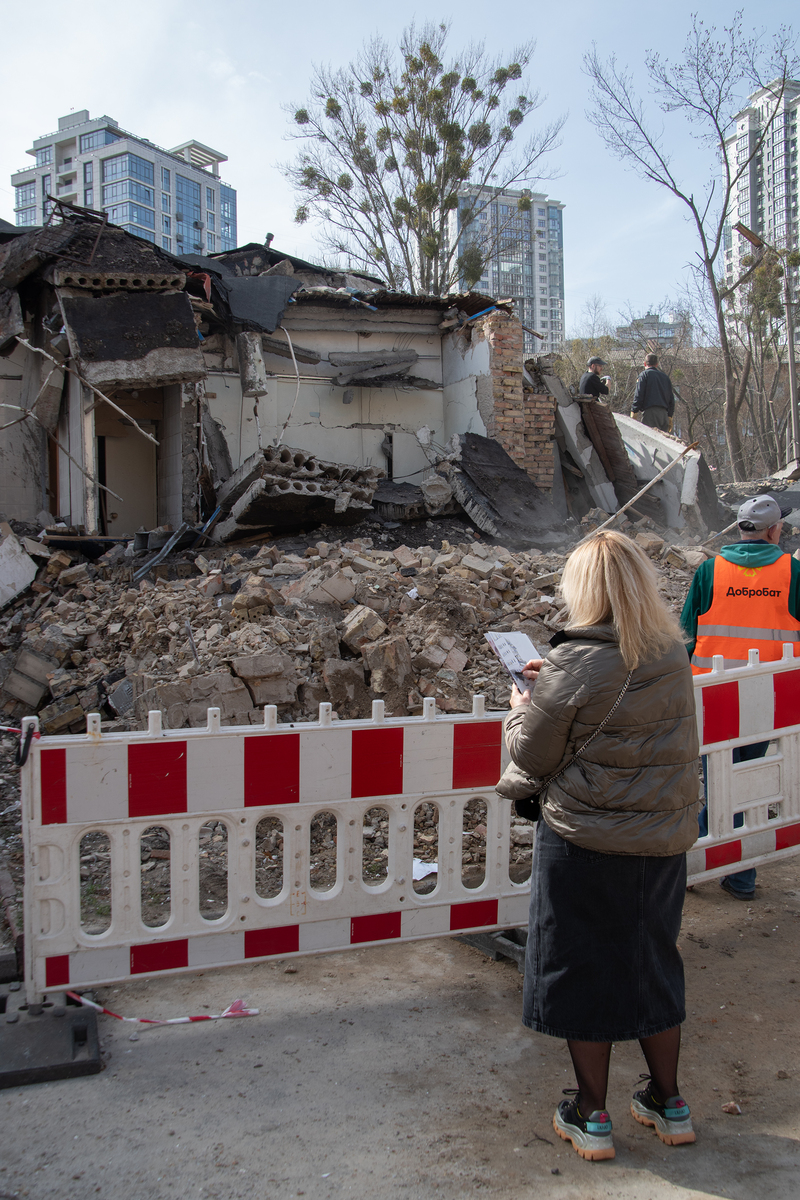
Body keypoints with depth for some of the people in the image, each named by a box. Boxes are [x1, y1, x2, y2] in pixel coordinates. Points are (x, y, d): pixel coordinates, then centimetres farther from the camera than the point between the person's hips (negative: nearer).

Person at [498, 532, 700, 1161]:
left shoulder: (576, 664, -19)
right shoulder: (674, 653, -2)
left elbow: (532, 757, -10)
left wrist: (522, 708, 8)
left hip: (586, 842, -5)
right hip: (666, 839, 6)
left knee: (582, 972, 11)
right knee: (654, 966, 21)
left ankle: (591, 1117, 23)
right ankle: (669, 1103, 34)